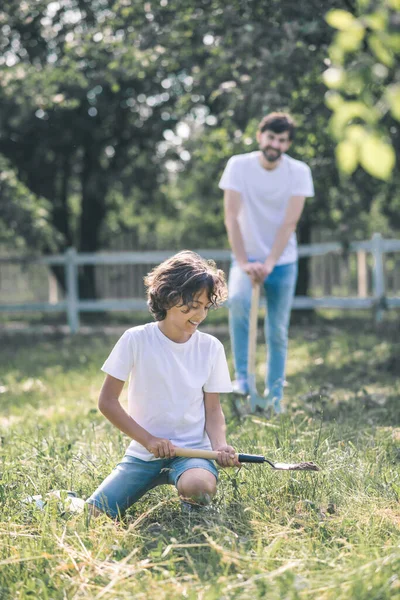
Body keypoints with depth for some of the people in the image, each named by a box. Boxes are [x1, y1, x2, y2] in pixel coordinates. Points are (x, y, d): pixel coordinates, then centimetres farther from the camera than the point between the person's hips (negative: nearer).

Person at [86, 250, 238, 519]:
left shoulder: (211, 347, 1)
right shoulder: (135, 340, -6)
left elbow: (213, 409, 5)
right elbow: (107, 401, -4)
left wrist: (220, 445, -15)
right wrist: (148, 440, -12)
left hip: (192, 449, 0)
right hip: (143, 452, 1)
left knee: (199, 487, -36)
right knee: (96, 512, -18)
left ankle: (193, 506, 3)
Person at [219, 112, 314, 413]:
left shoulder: (299, 172, -9)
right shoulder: (239, 165, -9)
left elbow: (289, 223, -14)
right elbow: (231, 217, -14)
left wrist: (269, 264, -23)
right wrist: (243, 263, -23)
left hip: (282, 261, 1)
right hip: (246, 256, -1)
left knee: (278, 332, 1)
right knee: (238, 299, -31)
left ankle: (275, 395, 15)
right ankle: (241, 376, -24)